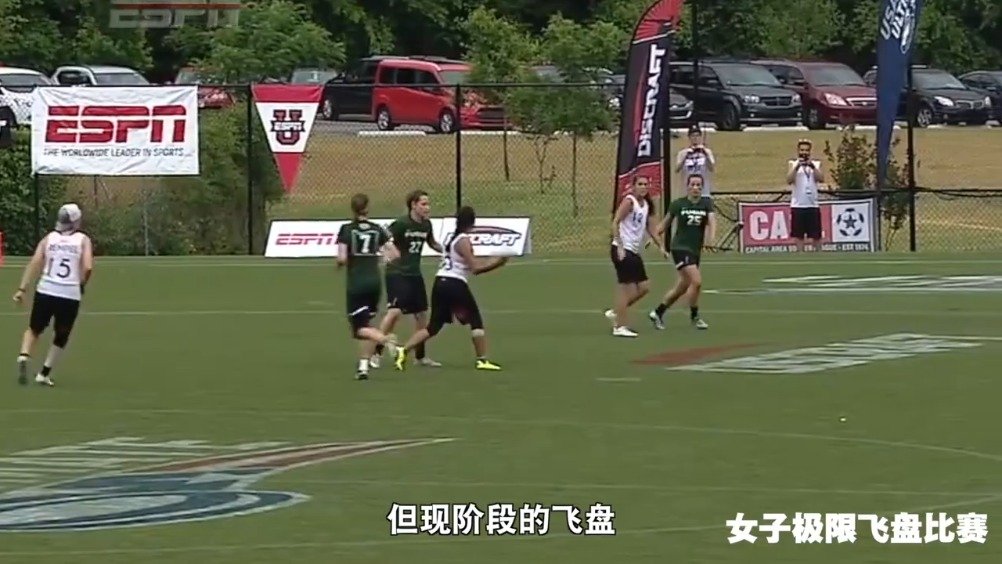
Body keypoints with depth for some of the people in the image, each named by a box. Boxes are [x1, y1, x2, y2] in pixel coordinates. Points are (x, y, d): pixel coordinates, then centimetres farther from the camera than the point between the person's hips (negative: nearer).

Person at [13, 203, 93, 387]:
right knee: (61, 337, 17)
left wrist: (22, 288, -3)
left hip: (46, 291, 2)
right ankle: (44, 373, 14)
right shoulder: (83, 240, 4)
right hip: (70, 294, -2)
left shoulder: (49, 238, 8)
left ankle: (24, 356, -8)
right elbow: (88, 267, -8)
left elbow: (35, 263, -2)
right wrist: (81, 285, 11)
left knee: (34, 329, 18)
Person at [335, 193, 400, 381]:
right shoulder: (377, 230, 5)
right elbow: (395, 254, 1)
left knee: (360, 327, -2)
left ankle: (387, 341, -29)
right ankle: (363, 366, 9)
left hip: (356, 283, -4)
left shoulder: (347, 230, -5)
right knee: (365, 323, 15)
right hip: (374, 281, 4)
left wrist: (340, 263, 9)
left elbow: (342, 258, -14)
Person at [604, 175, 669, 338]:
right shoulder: (629, 201, -11)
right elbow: (615, 223, -17)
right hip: (623, 250, -9)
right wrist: (619, 246, -24)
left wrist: (660, 246, 13)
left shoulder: (646, 205, 13)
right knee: (626, 287, -9)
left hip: (634, 252, 9)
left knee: (644, 287, 9)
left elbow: (650, 228, 21)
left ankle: (615, 312, 21)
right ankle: (619, 327, -4)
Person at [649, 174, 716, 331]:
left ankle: (657, 313, 29)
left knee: (681, 288, 12)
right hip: (680, 248, -4)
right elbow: (665, 223, 10)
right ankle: (694, 316, -2)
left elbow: (712, 221, -14)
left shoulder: (706, 204, 2)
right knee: (696, 281, -19)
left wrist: (711, 239, -32)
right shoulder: (678, 204, -2)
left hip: (696, 250, 4)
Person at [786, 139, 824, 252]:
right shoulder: (793, 164, 5)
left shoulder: (816, 164, 8)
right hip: (798, 205, -1)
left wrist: (813, 166, -18)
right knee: (798, 235, 0)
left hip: (813, 205, 1)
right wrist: (797, 167, -20)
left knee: (816, 235, 2)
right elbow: (789, 180, -9)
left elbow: (821, 179, -6)